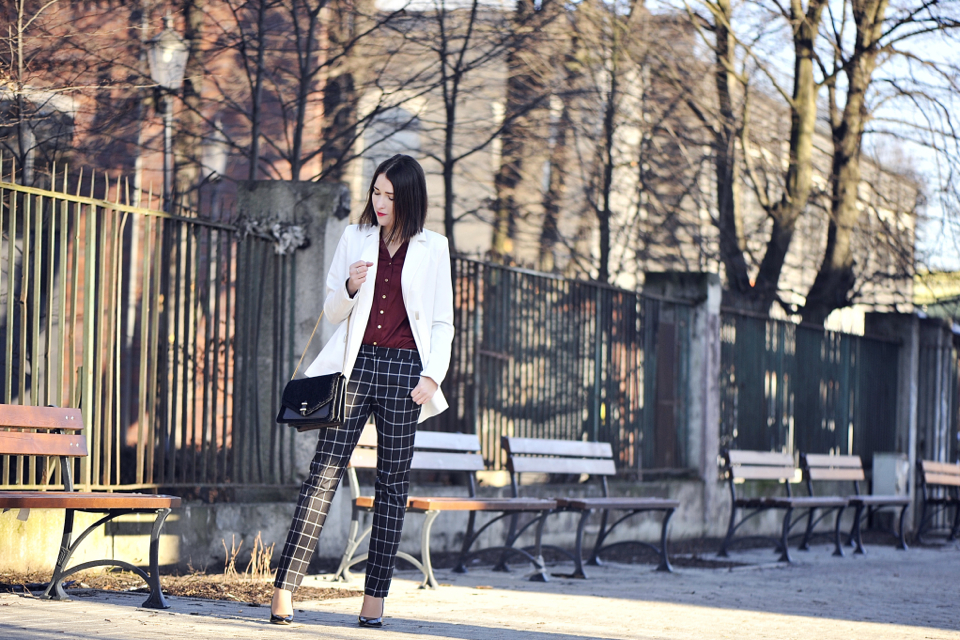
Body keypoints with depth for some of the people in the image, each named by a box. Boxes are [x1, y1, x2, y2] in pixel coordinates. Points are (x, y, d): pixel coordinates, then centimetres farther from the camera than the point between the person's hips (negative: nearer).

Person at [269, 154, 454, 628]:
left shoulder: (433, 248, 6)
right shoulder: (355, 239, 10)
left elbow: (442, 322, 7)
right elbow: (332, 312, 12)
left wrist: (431, 375, -6)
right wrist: (350, 287, -9)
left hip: (404, 370, 0)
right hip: (356, 363, 0)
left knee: (393, 482, 1)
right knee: (324, 471, -8)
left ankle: (374, 596, 4)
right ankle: (284, 588, -11)